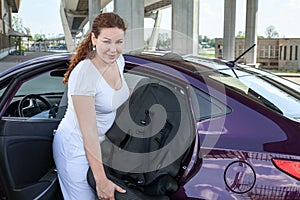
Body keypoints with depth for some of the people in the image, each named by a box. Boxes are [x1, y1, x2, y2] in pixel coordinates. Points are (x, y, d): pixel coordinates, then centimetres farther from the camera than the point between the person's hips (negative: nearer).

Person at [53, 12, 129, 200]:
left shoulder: (118, 60, -5)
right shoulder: (84, 75, -28)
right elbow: (89, 133, -27)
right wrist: (102, 180, -25)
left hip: (101, 142, 8)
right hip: (76, 147, -7)